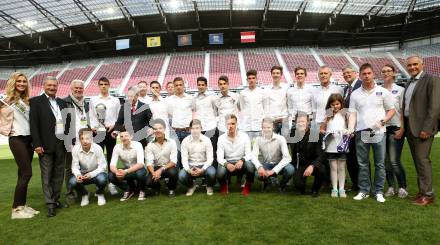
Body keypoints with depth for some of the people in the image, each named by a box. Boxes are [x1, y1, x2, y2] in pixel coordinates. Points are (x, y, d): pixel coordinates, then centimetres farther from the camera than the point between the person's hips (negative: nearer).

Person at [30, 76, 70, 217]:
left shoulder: (62, 102, 14)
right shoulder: (36, 101, -1)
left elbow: (67, 123, 16)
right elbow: (33, 124, -7)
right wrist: (37, 144, -13)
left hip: (61, 144, 5)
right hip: (45, 145, -5)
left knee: (59, 175, 11)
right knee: (47, 176, 0)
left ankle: (56, 200, 22)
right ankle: (50, 204, 5)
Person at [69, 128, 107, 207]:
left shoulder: (97, 148, -22)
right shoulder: (75, 149, -16)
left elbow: (102, 167, -19)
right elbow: (75, 166, -10)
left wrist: (91, 174, -35)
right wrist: (78, 175, -32)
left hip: (96, 173, -2)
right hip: (83, 174, 2)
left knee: (102, 179, -35)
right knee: (72, 181, -27)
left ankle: (100, 194, 3)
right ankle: (84, 195, 8)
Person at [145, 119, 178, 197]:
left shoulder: (171, 142, -10)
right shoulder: (150, 145, -5)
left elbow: (173, 161, -16)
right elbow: (149, 163, -12)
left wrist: (161, 170, -29)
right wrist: (153, 173, -33)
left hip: (169, 167, -1)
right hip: (156, 168, 2)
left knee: (173, 172, -35)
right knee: (149, 182, -26)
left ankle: (171, 189, -1)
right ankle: (157, 188, 14)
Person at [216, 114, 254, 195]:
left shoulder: (244, 136, -7)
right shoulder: (221, 138, -5)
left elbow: (249, 154, -12)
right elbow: (219, 157, -11)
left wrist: (242, 160, -35)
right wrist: (226, 164, -34)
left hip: (241, 164, 0)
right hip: (228, 164, 0)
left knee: (249, 165, -34)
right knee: (220, 173, -32)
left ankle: (247, 186, -1)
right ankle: (224, 185, 9)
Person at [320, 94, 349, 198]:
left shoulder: (345, 114, 6)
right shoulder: (327, 115, 6)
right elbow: (321, 129, 6)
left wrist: (349, 133, -16)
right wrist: (326, 132, -13)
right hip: (331, 145, 0)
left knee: (341, 168, 7)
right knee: (333, 167, 6)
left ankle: (342, 189, 15)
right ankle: (334, 189, 13)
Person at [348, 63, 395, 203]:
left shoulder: (383, 92, 5)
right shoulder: (355, 94, 8)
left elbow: (391, 110, 8)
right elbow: (352, 113, 5)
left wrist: (383, 121, -10)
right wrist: (350, 129, -8)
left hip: (379, 132, -1)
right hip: (361, 132, 1)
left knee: (380, 164, 3)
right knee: (362, 164, 6)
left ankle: (379, 192, 14)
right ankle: (364, 191, 16)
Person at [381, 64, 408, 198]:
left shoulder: (400, 90, 1)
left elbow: (403, 111, -1)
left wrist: (402, 129, -9)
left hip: (395, 128, -3)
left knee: (394, 160, -7)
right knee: (385, 160, 6)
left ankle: (402, 187, 10)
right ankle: (391, 187, 18)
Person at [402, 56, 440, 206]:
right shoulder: (409, 84, 17)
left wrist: (426, 128, -19)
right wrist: (404, 126, 9)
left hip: (422, 127, -7)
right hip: (409, 127, 7)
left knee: (422, 159, -6)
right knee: (417, 160, 12)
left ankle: (427, 194, 3)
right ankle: (422, 190, 21)